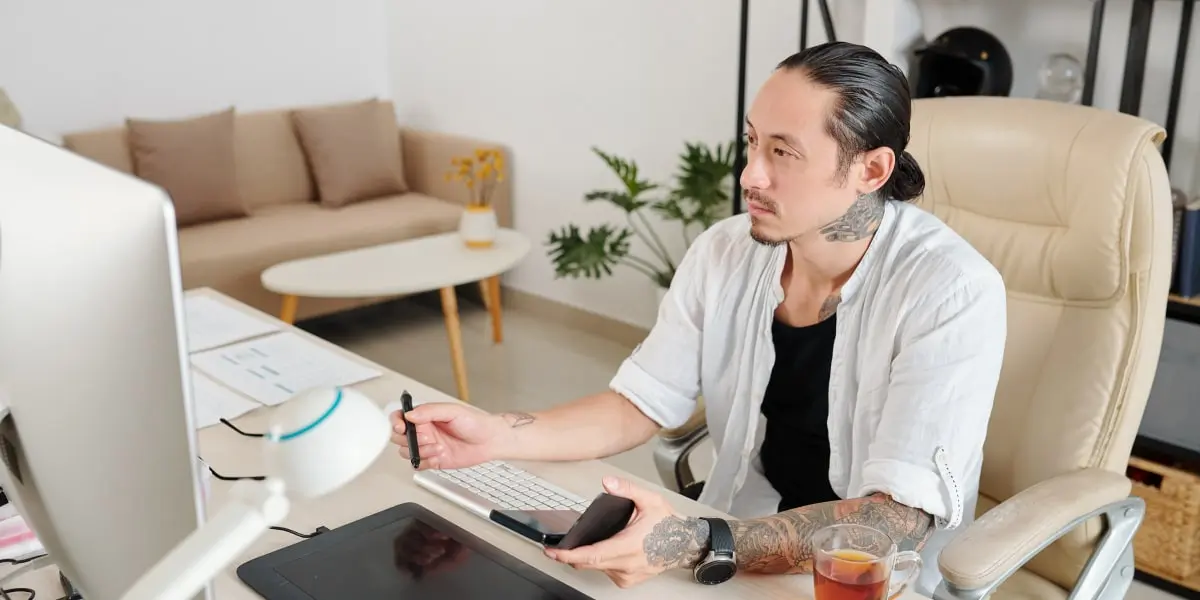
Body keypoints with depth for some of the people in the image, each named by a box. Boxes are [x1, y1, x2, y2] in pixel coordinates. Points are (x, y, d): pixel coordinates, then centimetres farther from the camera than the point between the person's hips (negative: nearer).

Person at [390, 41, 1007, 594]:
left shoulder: (953, 295, -21)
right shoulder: (724, 252, -6)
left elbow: (898, 521, -26)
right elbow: (638, 404, 1)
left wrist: (698, 546, -38)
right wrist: (496, 434, -14)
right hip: (741, 541, 5)